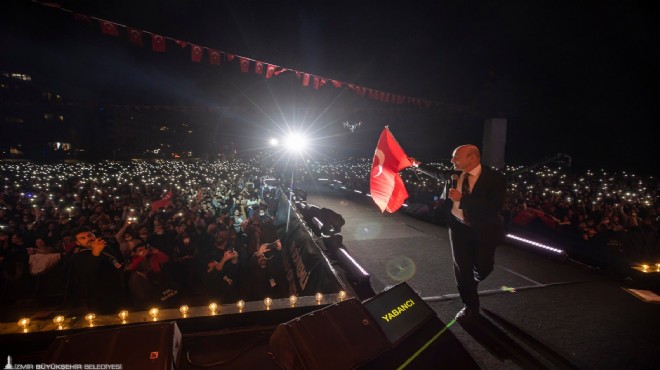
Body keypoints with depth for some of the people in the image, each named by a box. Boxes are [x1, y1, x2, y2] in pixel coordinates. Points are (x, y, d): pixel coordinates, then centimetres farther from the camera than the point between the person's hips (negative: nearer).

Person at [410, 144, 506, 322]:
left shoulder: (495, 178, -20)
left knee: (482, 267, 11)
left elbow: (495, 208, -31)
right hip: (458, 227, 3)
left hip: (482, 230, -3)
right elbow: (438, 174, 18)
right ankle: (470, 306, 24)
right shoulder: (454, 175, -5)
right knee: (461, 268, 5)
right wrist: (418, 165, 20)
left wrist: (462, 198, -33)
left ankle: (471, 282, 49)